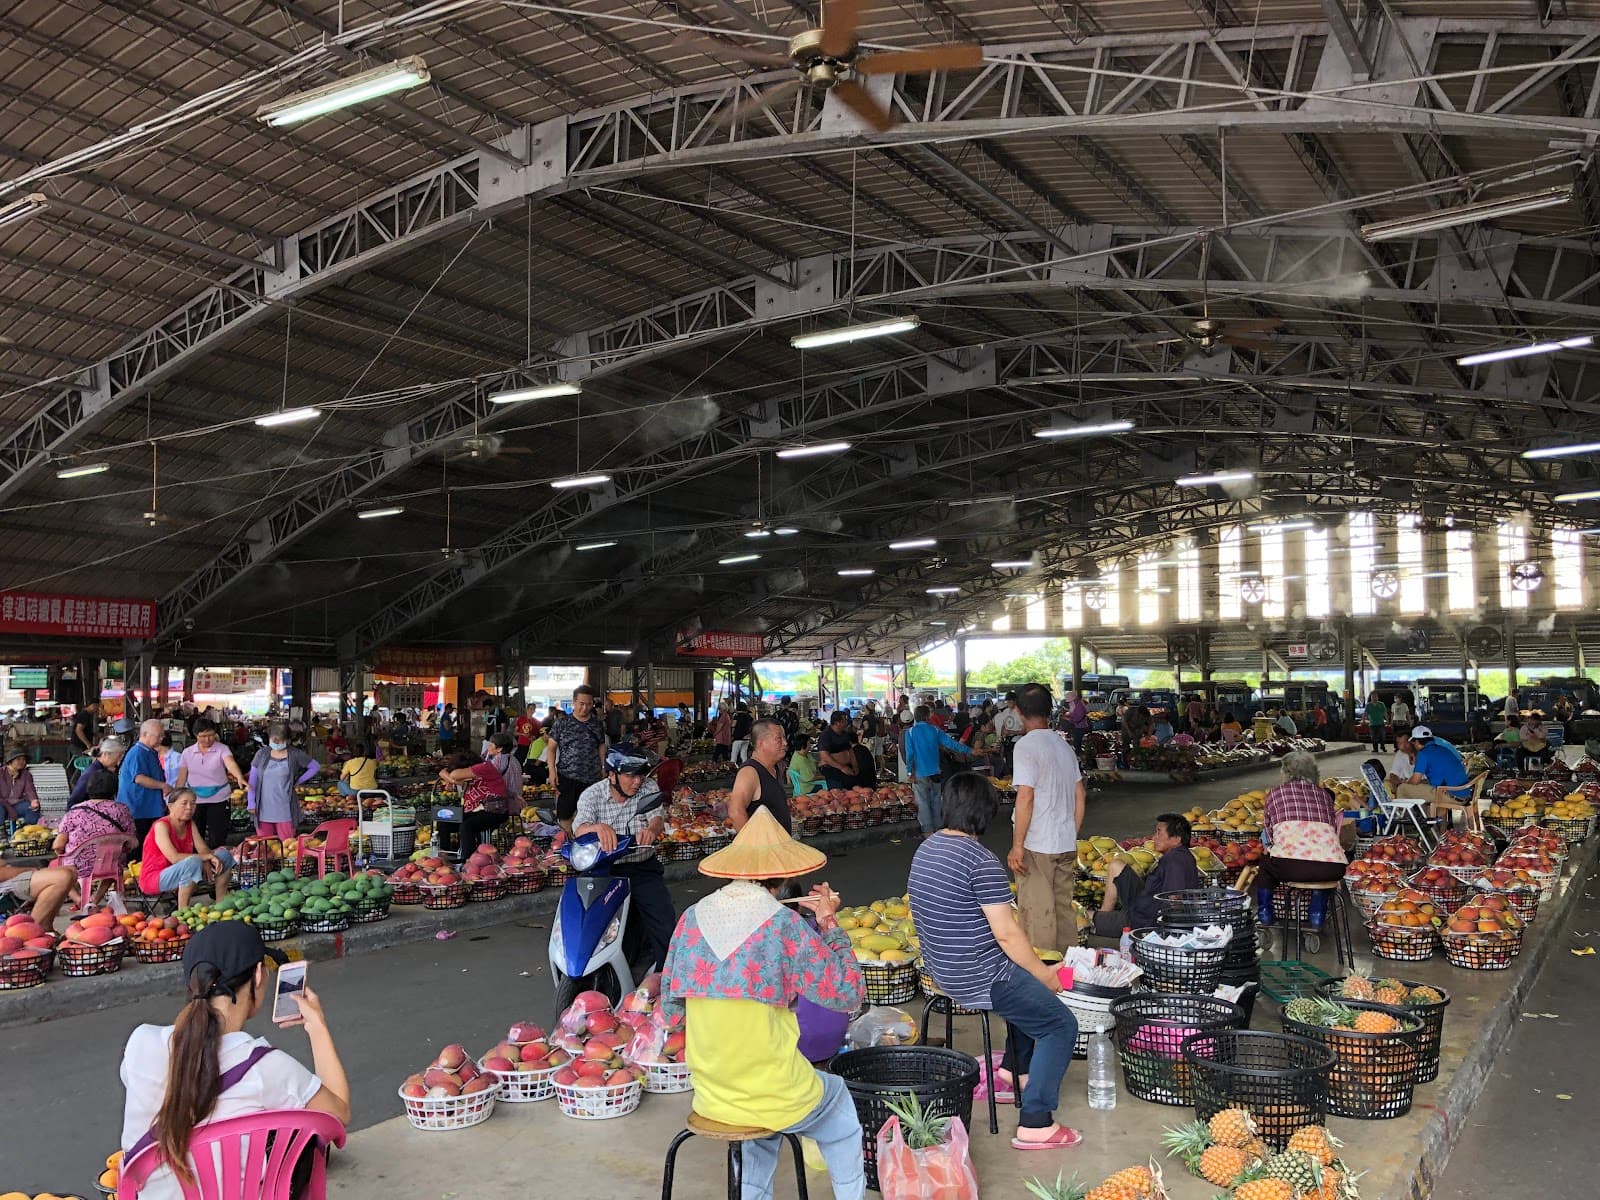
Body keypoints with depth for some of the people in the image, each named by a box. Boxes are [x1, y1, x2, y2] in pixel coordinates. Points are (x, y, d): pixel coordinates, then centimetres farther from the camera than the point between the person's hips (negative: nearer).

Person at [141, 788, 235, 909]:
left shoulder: (190, 824, 5)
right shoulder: (161, 826, -19)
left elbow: (204, 849, -2)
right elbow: (174, 858, -29)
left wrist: (206, 861, -26)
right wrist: (207, 856, -25)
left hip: (178, 875, 8)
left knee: (224, 855, 1)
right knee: (193, 862, -36)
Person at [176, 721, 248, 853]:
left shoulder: (221, 749, -6)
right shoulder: (187, 752, 4)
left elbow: (231, 763, -26)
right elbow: (181, 779, 7)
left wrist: (239, 777, -46)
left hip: (218, 800, -3)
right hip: (195, 801, 3)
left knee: (217, 839, -1)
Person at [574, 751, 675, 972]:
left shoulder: (648, 788, 2)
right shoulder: (592, 795, -4)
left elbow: (658, 819, -12)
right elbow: (579, 830, -19)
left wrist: (652, 830, -38)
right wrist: (599, 827, -44)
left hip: (643, 866, 1)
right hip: (604, 869, -1)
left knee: (664, 918, -13)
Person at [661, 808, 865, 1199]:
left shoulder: (692, 919, -4)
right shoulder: (786, 925, -17)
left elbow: (671, 1000, 5)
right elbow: (846, 993, -9)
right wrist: (829, 924, -3)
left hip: (710, 1100, 4)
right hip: (778, 1098, -4)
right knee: (838, 1099, 28)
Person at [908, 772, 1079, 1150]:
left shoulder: (925, 849, 5)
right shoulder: (981, 860, -22)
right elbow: (1006, 933, -22)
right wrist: (1046, 976, -7)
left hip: (945, 972, 9)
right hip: (982, 980, -9)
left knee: (1029, 989, 30)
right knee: (1061, 1025, 2)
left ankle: (1013, 1070, 37)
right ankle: (1035, 1125, 0)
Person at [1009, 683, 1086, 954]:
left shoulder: (1026, 745, -12)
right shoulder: (1064, 745, 11)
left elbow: (1025, 798, -19)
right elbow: (1080, 795, 14)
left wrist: (1017, 846, -15)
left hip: (1037, 845, -7)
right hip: (1066, 844, 7)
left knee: (1037, 913, -1)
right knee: (1064, 908, 15)